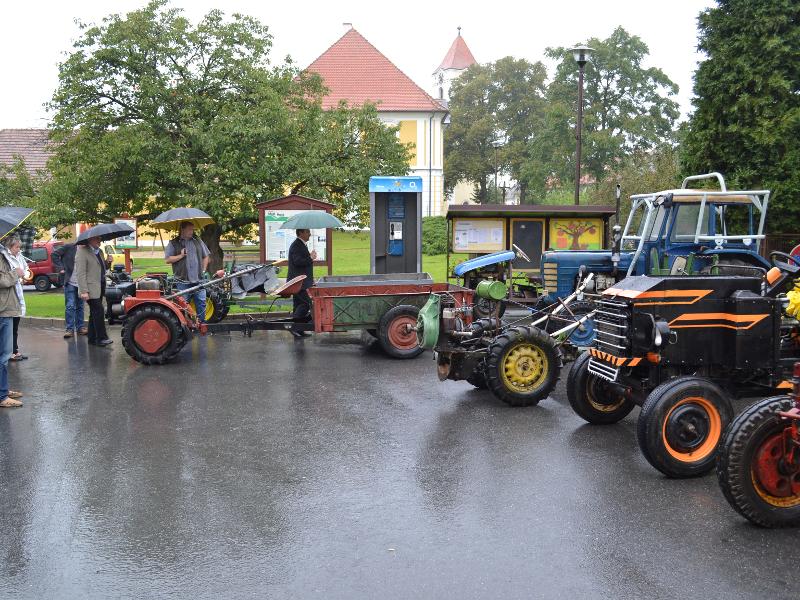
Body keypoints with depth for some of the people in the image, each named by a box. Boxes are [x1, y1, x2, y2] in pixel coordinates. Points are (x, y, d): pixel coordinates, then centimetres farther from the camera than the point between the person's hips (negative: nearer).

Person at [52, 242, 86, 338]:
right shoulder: (69, 247, -6)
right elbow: (54, 254, -3)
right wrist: (60, 268, -8)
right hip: (70, 283, -3)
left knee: (80, 307, 11)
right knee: (70, 306, -6)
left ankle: (80, 327, 20)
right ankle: (70, 329, -2)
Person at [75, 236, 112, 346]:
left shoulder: (99, 251, 16)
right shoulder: (82, 252, -11)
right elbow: (80, 273, -16)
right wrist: (84, 291, -22)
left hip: (100, 288, 9)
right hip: (91, 289, -9)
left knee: (95, 313, 13)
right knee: (98, 312, -12)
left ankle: (92, 337, 19)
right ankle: (101, 338, -8)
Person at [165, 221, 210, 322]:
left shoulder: (198, 241, 13)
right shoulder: (174, 243, 3)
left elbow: (206, 256, 20)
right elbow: (167, 260, -2)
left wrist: (203, 270, 10)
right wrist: (180, 256, -13)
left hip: (198, 280, 3)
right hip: (182, 281, -3)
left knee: (201, 302, 1)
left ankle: (202, 323, 11)